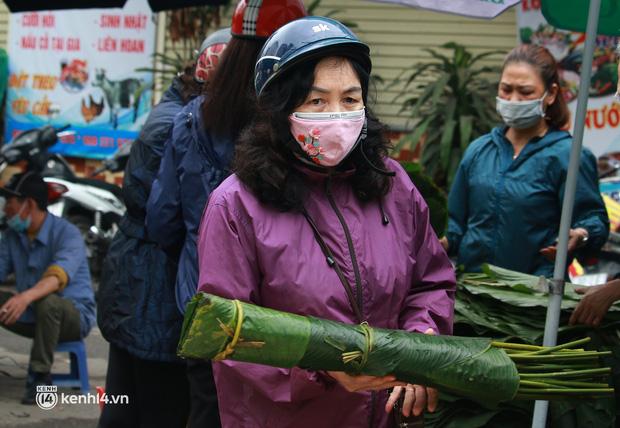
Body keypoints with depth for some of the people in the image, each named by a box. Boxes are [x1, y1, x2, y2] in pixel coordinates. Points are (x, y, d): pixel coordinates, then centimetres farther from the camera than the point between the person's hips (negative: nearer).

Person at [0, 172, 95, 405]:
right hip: (32, 314, 6)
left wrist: (26, 296, -55)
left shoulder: (67, 233, -19)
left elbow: (59, 275, -36)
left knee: (47, 302, -38)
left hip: (73, 315, -6)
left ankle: (40, 376, -24)